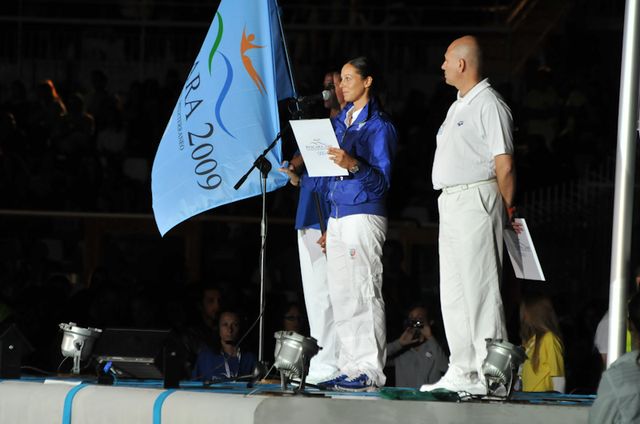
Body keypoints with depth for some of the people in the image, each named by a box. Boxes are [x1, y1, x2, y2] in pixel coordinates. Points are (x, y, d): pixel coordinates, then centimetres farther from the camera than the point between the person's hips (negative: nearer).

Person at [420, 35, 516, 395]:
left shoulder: (489, 105, -10)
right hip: (450, 203, 10)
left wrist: (506, 210, -12)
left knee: (480, 288, -11)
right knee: (453, 292, 9)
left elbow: (504, 165, -14)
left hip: (477, 200, -10)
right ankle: (462, 371, 12)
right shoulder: (459, 106, 21)